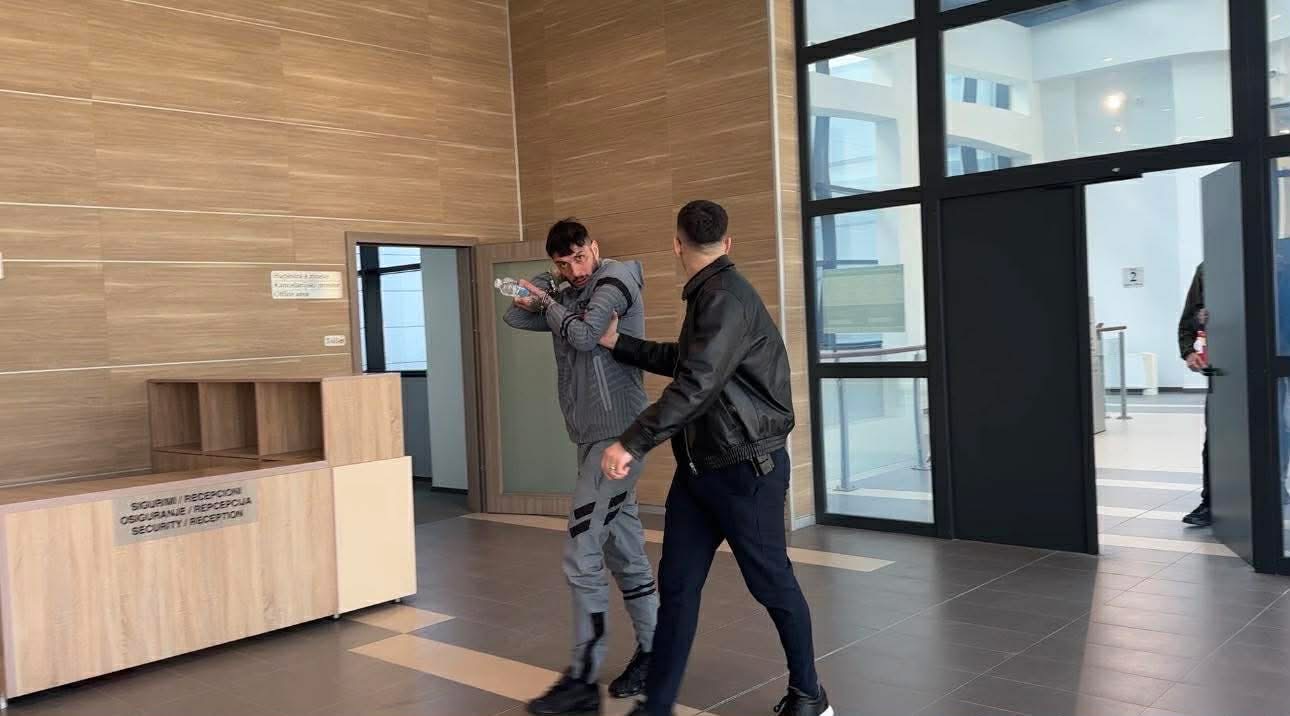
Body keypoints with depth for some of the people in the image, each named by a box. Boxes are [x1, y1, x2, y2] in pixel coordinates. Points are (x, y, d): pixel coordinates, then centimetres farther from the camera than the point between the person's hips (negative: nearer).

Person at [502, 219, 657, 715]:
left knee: (582, 554, -11)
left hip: (616, 436, -9)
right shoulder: (568, 295, 16)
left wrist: (551, 305, -3)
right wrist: (549, 285, -2)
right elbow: (514, 317, 11)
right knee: (625, 551, 13)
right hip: (592, 437, 9)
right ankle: (652, 653, 23)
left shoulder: (616, 278, -8)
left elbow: (585, 336, -20)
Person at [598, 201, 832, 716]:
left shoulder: (727, 298, -19)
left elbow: (696, 385, -29)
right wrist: (618, 343, 29)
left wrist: (631, 444, -30)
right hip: (698, 468, 9)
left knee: (771, 584, 7)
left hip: (747, 468, -9)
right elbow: (681, 360, 27)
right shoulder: (706, 297, 11)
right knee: (676, 585, 7)